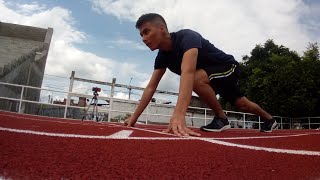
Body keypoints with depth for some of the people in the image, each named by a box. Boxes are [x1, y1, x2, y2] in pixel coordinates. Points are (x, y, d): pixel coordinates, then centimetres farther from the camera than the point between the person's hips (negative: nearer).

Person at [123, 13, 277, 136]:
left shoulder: (187, 37, -36)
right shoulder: (162, 55, -11)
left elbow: (188, 72, -54)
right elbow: (151, 87, -11)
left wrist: (178, 114, -67)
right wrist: (134, 117, -17)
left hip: (228, 67, -7)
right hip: (212, 74, 7)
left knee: (197, 78, -35)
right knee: (242, 105, 18)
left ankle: (221, 118, -12)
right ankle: (269, 119, 47)